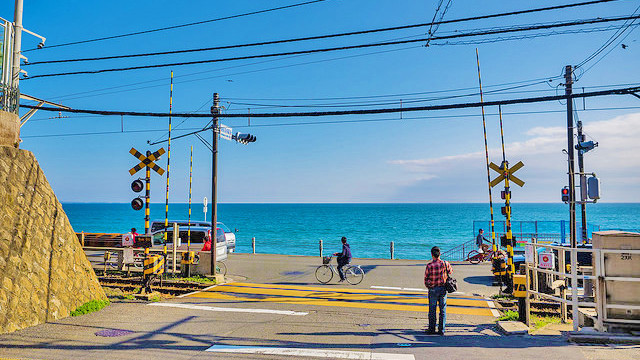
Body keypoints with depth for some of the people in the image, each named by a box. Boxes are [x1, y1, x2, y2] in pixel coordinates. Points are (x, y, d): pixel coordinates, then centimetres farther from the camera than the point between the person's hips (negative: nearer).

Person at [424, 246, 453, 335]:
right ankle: (441, 330, 12)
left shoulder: (429, 266, -15)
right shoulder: (445, 264, -9)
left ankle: (432, 329, 14)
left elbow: (426, 280, -7)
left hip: (433, 290, -2)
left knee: (432, 310, 8)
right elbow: (450, 271, 13)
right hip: (443, 289, 2)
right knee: (443, 310, 9)